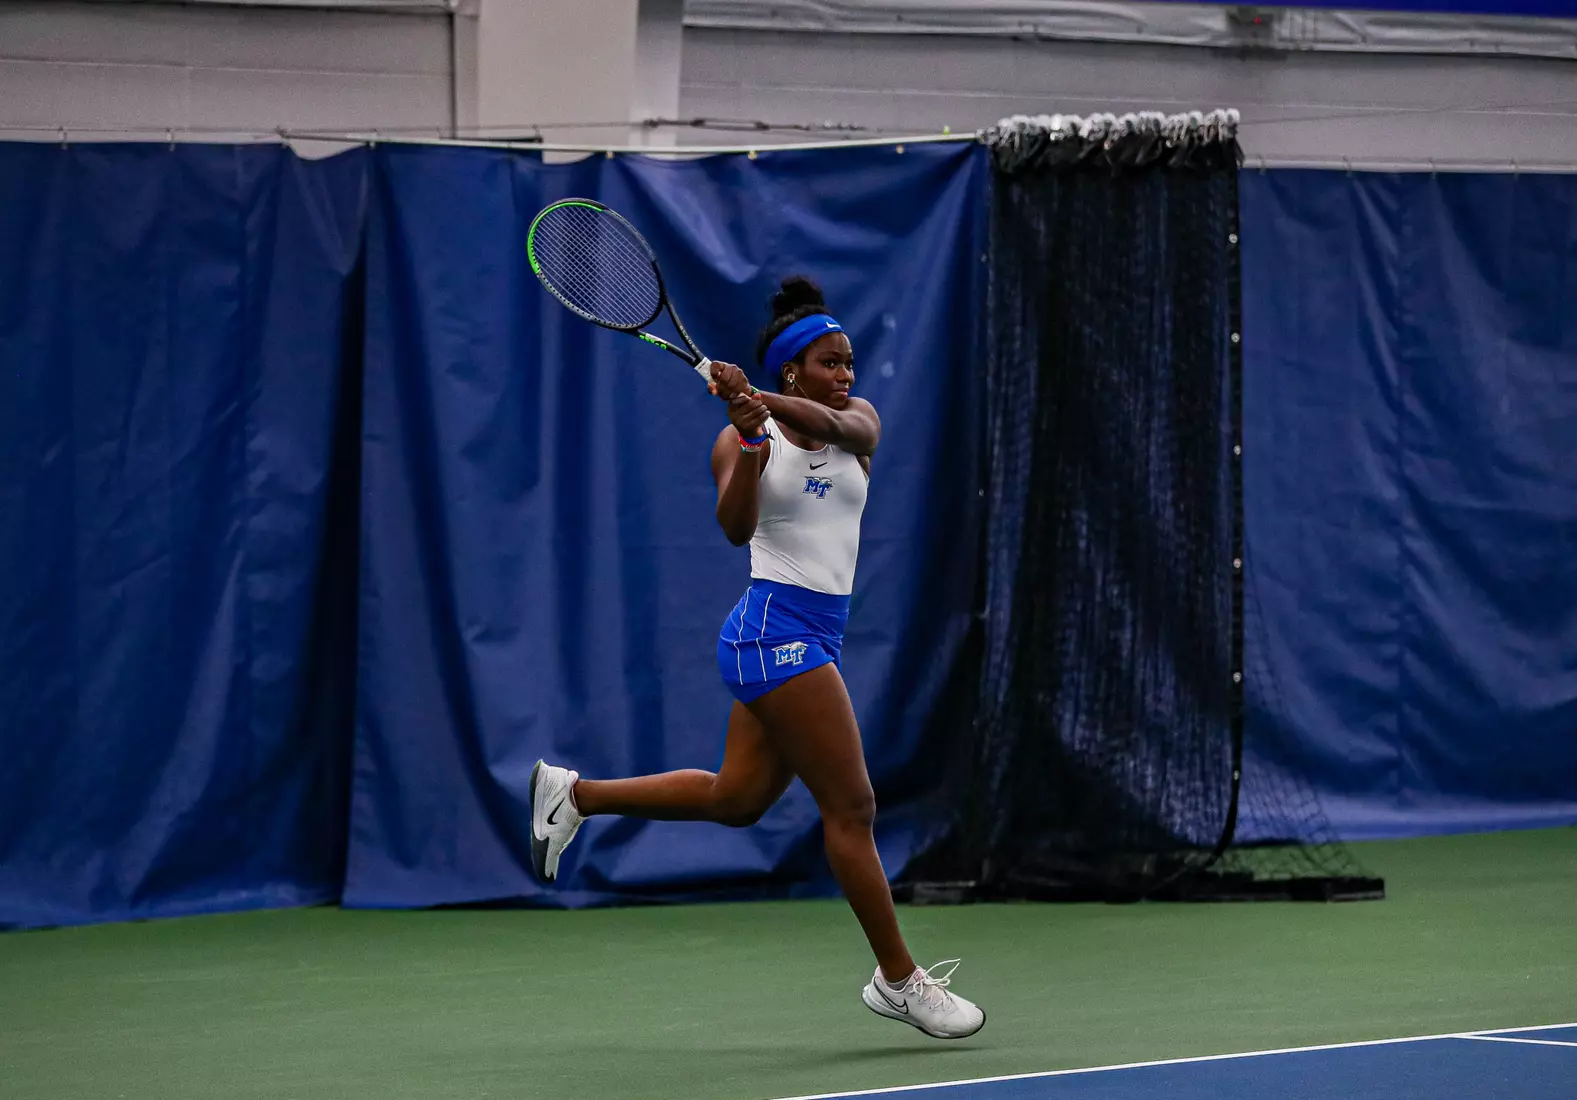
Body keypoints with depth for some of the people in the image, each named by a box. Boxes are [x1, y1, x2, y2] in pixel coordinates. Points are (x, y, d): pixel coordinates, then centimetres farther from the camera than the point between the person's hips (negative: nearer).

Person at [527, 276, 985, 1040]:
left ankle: (575, 795, 29)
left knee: (735, 799, 16)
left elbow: (838, 424, -17)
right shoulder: (740, 441, -5)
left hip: (815, 636, 7)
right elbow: (736, 529, -21)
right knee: (851, 806, -6)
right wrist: (752, 445, -36)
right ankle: (899, 980, 0)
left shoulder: (857, 421, 8)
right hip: (776, 628, -7)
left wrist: (769, 402, -35)